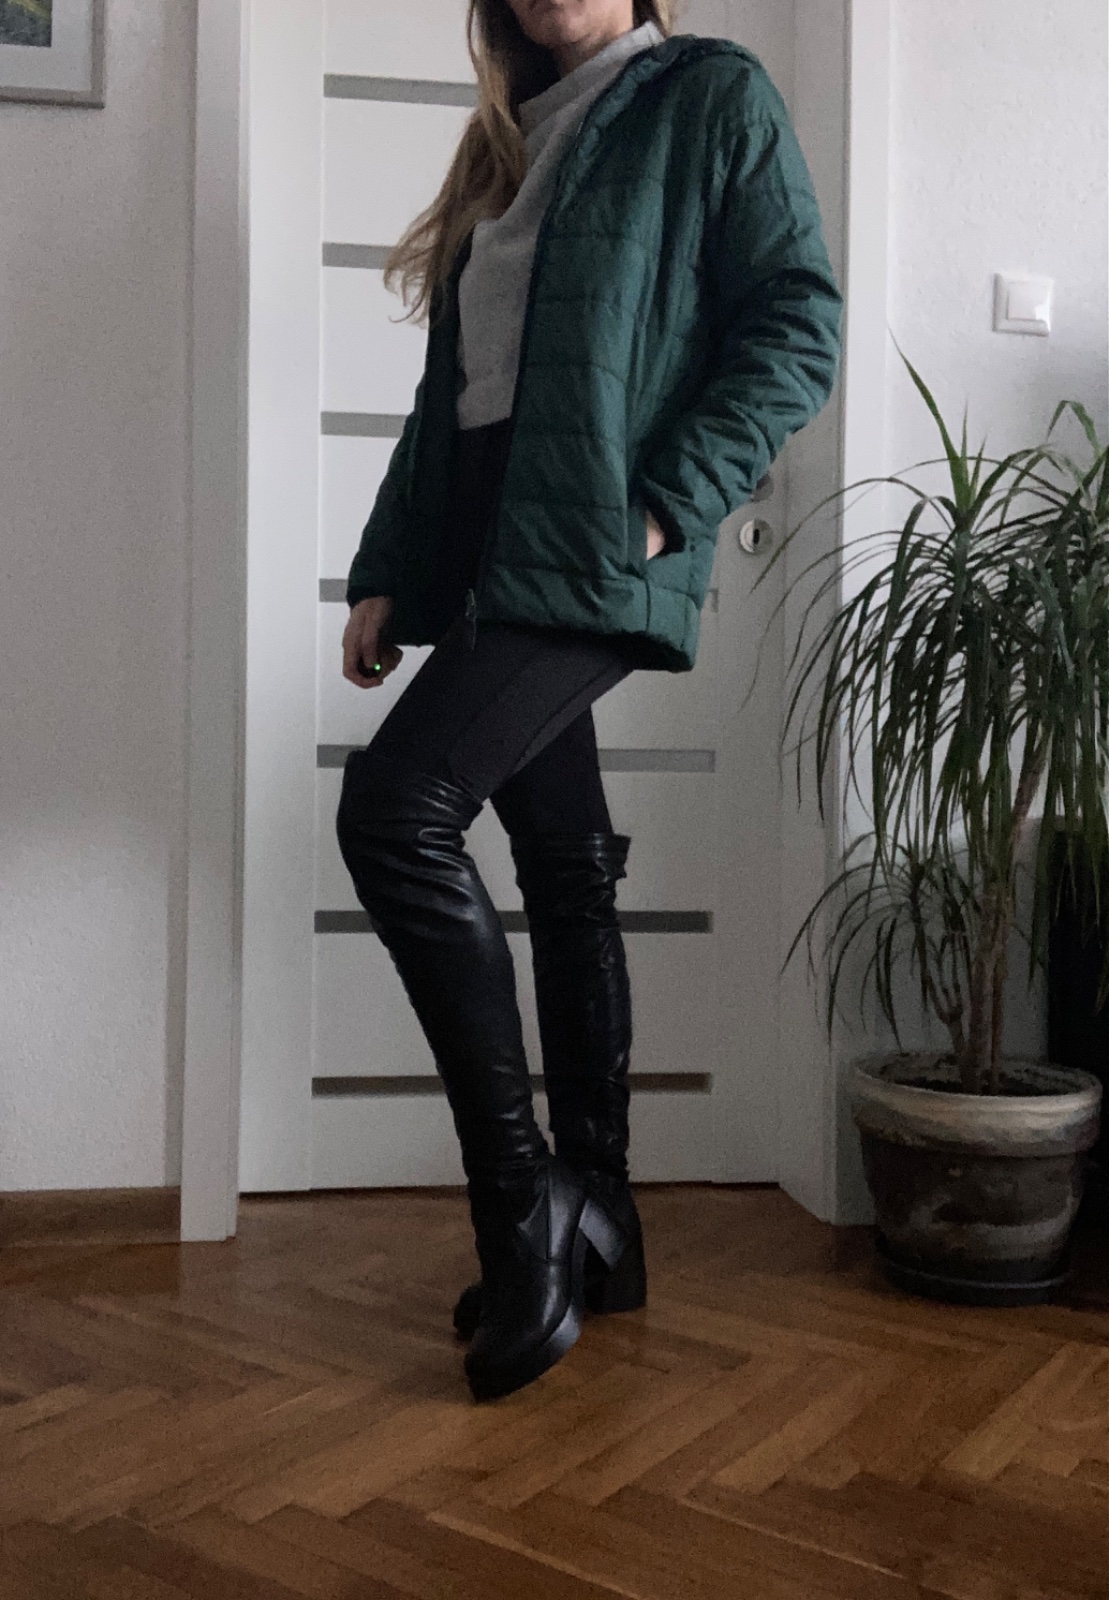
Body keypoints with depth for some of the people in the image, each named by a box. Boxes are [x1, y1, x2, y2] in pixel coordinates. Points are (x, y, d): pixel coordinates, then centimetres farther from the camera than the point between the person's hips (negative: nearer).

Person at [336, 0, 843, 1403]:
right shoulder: (509, 141, 24)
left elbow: (800, 325, -6)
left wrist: (668, 504, -16)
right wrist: (386, 573, 13)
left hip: (594, 550, -7)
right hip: (487, 549, 7)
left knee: (394, 805, -21)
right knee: (564, 873, 7)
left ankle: (523, 1194, -10)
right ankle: (592, 1222, 17)